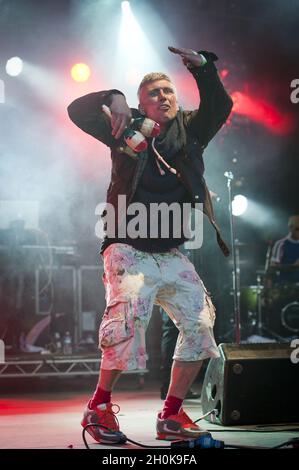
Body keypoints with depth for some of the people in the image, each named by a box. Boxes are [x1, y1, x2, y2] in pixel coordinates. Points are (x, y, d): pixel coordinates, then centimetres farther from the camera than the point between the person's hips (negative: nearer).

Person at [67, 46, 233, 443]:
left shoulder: (189, 131, 12)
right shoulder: (129, 130, 3)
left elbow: (220, 106, 2)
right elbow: (78, 111, -3)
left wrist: (203, 68, -11)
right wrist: (114, 99, -20)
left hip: (171, 256, 5)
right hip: (128, 250, -5)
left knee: (200, 323, -2)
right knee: (129, 316, -25)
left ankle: (171, 415, 7)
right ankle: (100, 405, -10)